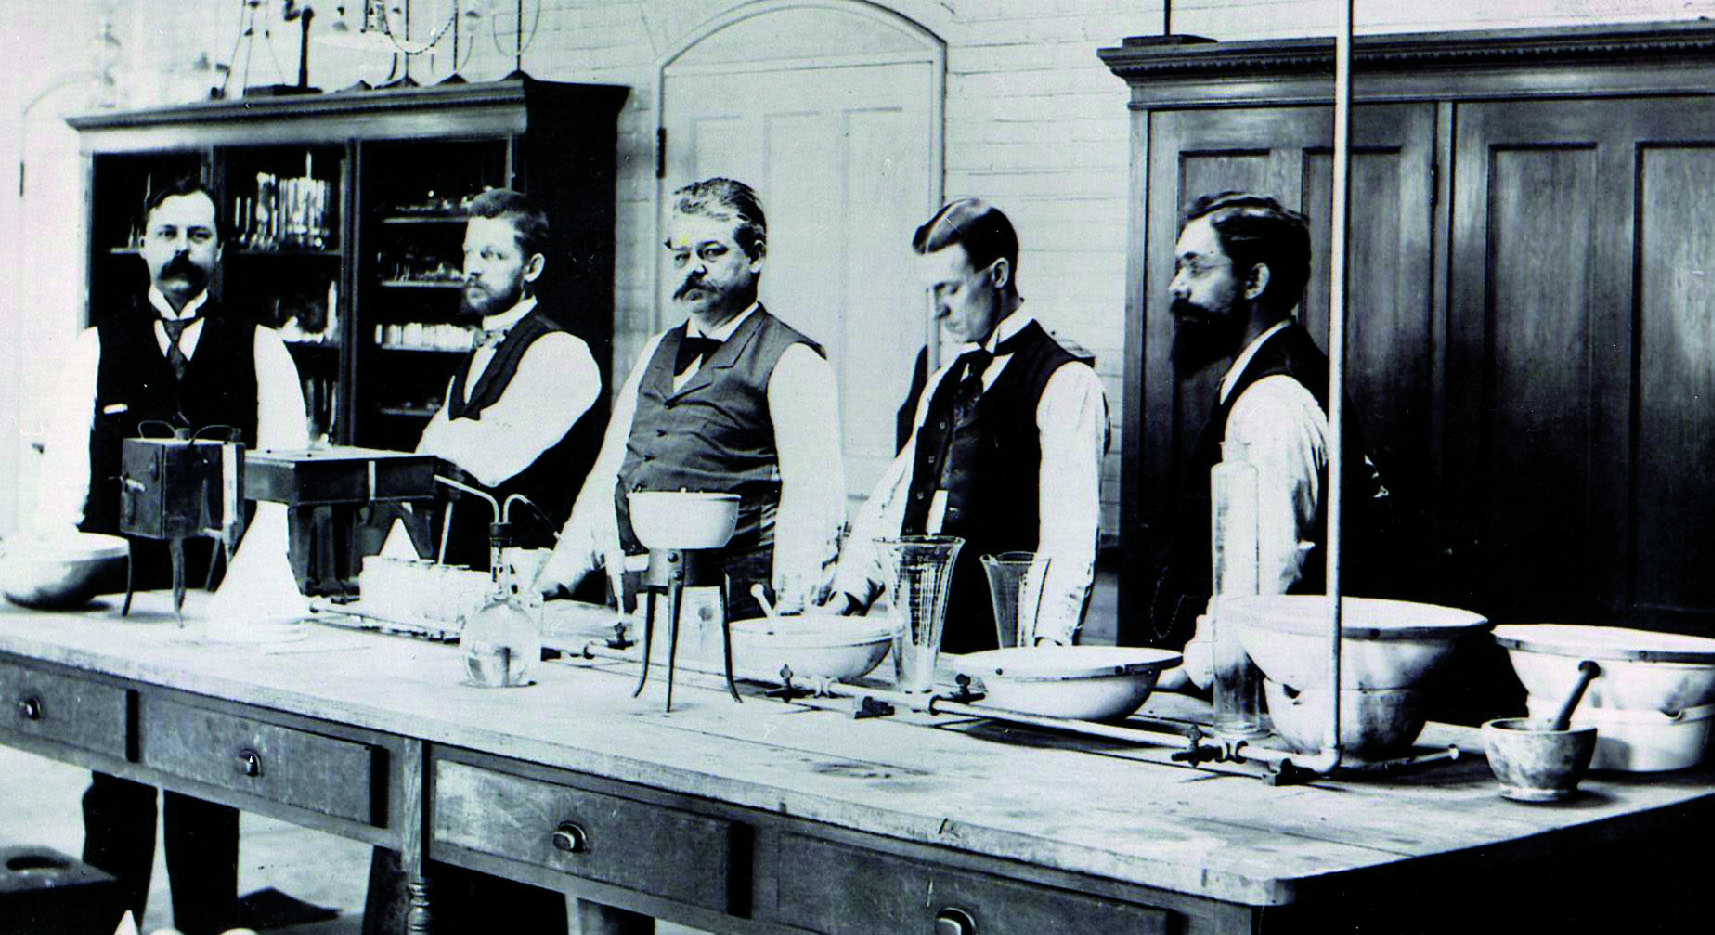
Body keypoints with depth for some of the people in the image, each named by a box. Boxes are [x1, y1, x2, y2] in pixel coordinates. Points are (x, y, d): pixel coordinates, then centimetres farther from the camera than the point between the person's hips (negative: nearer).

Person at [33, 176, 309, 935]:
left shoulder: (260, 353, 6)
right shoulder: (98, 347, 8)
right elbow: (62, 474, 6)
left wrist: (247, 582, -10)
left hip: (220, 596, -1)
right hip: (114, 593, 1)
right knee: (116, 766, 7)